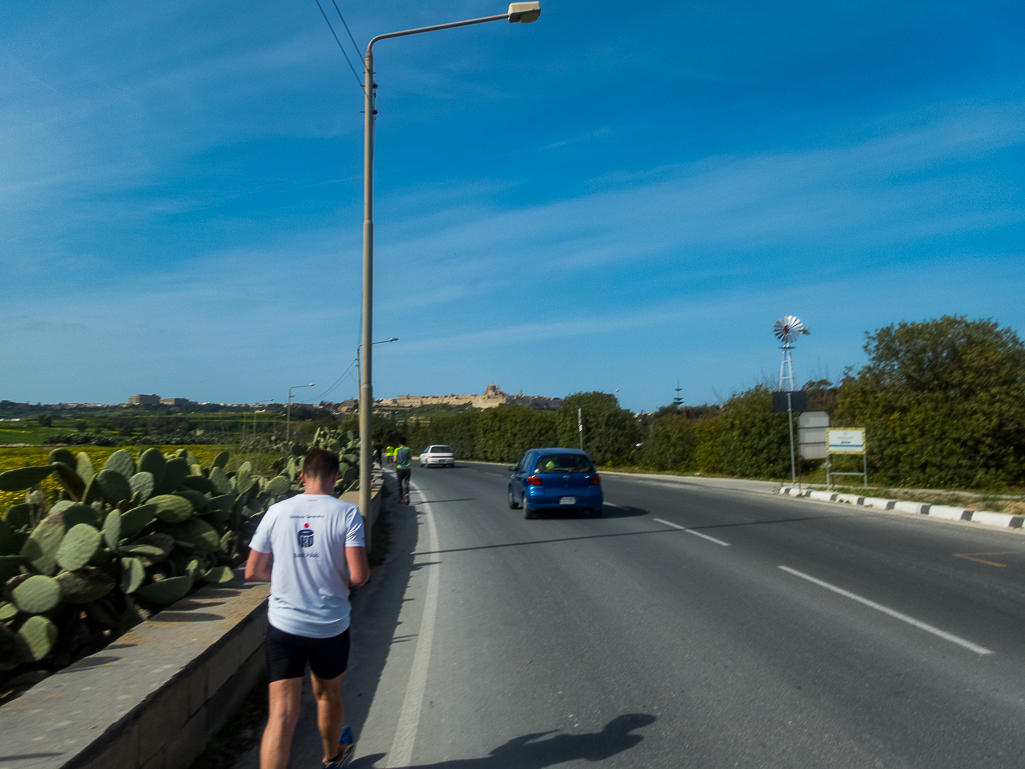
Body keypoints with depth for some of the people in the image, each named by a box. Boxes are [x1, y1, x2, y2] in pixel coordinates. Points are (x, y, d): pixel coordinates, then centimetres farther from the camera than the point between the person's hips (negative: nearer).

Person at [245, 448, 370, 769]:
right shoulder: (347, 513, -12)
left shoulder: (276, 512, -4)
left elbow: (253, 572, 3)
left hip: (283, 625, 1)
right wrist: (340, 576, 4)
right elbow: (359, 575, -19)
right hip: (331, 627, 0)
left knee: (281, 714, 2)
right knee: (328, 694, 24)